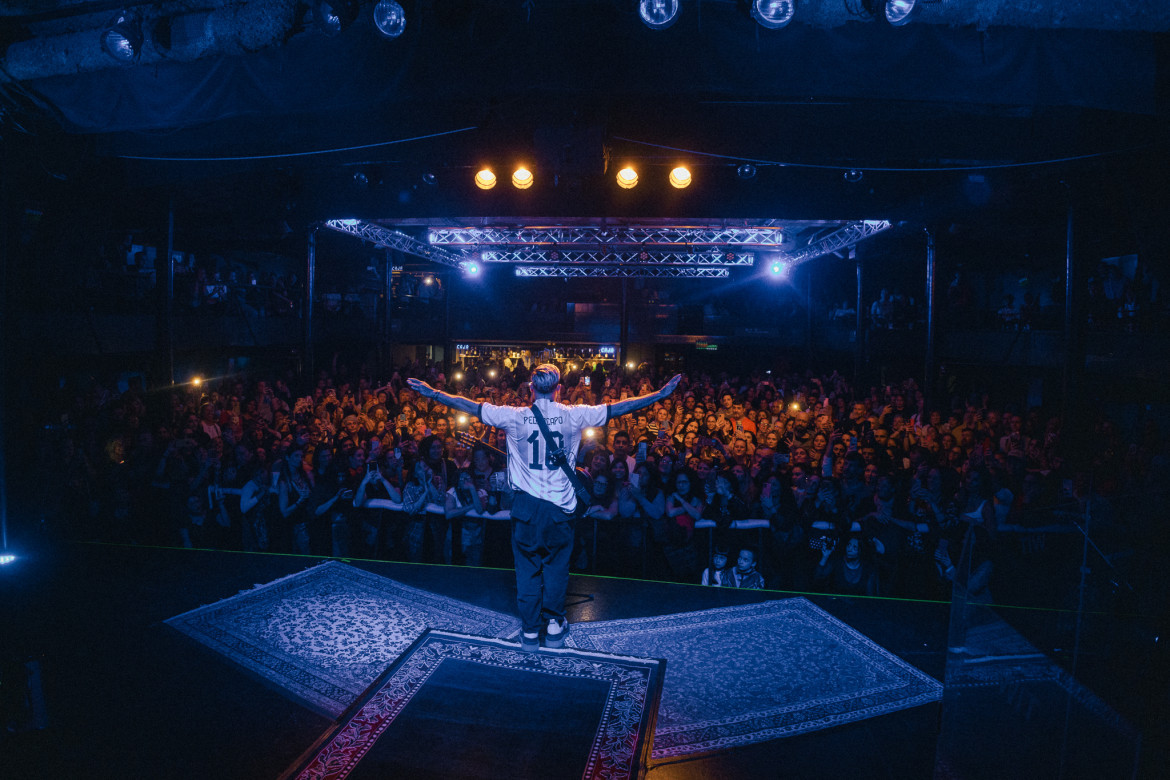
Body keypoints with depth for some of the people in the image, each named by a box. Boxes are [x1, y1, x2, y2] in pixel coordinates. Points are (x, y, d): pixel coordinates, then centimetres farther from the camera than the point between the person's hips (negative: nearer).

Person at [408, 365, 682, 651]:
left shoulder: (516, 417, -7)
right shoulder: (572, 415, -7)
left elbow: (471, 406, -2)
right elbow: (616, 409, -4)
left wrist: (431, 392, 8)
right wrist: (661, 393, 2)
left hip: (526, 505, 0)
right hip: (560, 506, 0)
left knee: (527, 567, 11)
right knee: (556, 566, 16)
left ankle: (530, 631, 19)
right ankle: (554, 627, 25)